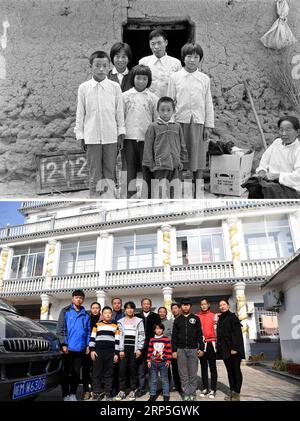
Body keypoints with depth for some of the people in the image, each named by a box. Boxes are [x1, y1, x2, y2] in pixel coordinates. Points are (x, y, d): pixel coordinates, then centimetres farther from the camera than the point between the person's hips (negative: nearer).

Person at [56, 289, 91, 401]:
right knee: (66, 373, 5)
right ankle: (66, 395, 17)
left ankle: (73, 394, 23)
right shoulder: (65, 311, 0)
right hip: (68, 348, -3)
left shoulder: (86, 314, 10)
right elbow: (60, 329, -5)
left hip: (80, 349, 3)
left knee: (76, 372, 10)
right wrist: (63, 344, -12)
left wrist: (87, 345, 4)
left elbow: (88, 331, 13)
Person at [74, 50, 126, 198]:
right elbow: (80, 113, 7)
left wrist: (121, 133, 5)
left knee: (109, 172, 7)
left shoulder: (115, 87, 2)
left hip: (111, 136, 0)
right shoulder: (83, 88, 2)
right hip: (92, 137, 0)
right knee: (94, 173, 5)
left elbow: (119, 112, 7)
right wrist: (80, 136, 6)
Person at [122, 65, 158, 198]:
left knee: (146, 167, 3)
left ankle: (147, 195, 11)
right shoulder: (125, 96, 7)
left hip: (147, 137, 0)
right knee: (131, 167, 6)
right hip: (129, 136, 1)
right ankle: (131, 194, 15)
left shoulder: (152, 98, 6)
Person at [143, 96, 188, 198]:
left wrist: (182, 160, 14)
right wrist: (150, 164, 0)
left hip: (176, 165, 3)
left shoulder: (177, 126, 10)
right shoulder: (153, 127, 1)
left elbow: (182, 145, 17)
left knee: (176, 190, 6)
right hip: (160, 165, -3)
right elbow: (148, 147, 3)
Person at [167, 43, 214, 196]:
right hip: (180, 121, -1)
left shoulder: (204, 79, 10)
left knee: (198, 158, 3)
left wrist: (208, 125, 4)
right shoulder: (175, 77, 6)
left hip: (198, 122, 1)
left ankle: (197, 193, 14)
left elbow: (208, 104, 10)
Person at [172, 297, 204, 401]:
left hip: (193, 349, -1)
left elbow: (199, 334, 6)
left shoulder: (195, 318, 7)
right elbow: (174, 336, 7)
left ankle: (192, 394, 12)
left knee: (193, 374, 2)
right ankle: (186, 394, 13)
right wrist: (174, 350, 1)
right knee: (183, 374, 4)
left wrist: (201, 348, 1)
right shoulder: (177, 320, 9)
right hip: (181, 350, 1)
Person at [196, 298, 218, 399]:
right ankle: (205, 388, 19)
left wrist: (217, 343, -3)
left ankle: (213, 389, 11)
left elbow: (216, 330, 1)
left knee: (212, 367, 4)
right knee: (203, 367, 10)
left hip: (211, 343, -2)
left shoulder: (214, 316, 1)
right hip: (201, 344, 2)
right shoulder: (197, 316, 5)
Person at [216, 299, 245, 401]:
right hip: (225, 349, 7)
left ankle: (237, 394, 4)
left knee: (236, 370, -1)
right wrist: (219, 348, 11)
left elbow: (237, 333, -14)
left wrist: (234, 348, -21)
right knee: (230, 371, 11)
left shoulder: (232, 317, -6)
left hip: (233, 349, -7)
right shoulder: (220, 319, 16)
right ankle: (232, 392, 18)